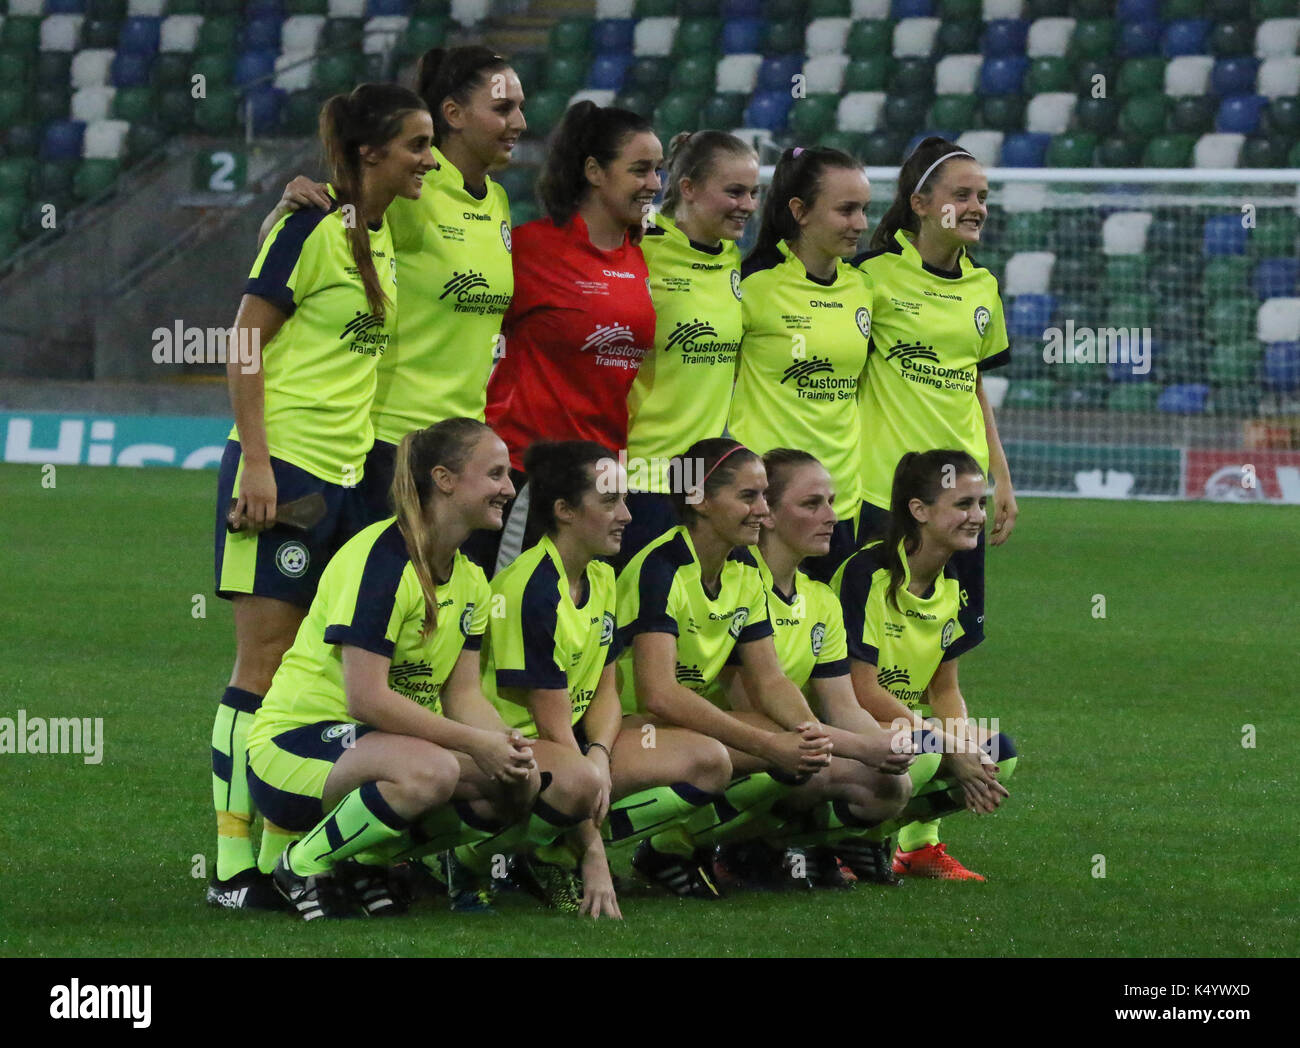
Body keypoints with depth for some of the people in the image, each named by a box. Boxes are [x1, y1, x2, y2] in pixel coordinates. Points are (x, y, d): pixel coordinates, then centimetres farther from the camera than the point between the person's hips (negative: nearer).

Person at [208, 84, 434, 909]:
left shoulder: (382, 235, 13)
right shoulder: (310, 228, -10)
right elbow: (245, 345, -11)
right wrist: (256, 461, -17)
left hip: (349, 472, 8)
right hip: (286, 466, -8)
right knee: (265, 661, -7)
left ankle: (285, 855, 11)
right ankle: (235, 867, -5)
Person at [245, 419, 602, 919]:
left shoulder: (469, 578, 10)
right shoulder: (380, 559, -18)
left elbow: (463, 694, 6)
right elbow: (366, 698, -24)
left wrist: (506, 744, -16)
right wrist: (477, 743, -25)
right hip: (299, 744, -9)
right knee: (428, 771, -41)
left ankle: (368, 858, 5)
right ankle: (305, 864, -13)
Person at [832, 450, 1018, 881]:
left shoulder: (951, 586, 4)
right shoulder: (867, 574, -20)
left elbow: (944, 688, 7)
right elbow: (862, 691, -23)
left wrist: (968, 746, -16)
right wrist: (952, 748, -24)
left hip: (907, 723, 8)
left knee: (998, 751, -15)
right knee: (924, 752, -35)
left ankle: (918, 842, 5)